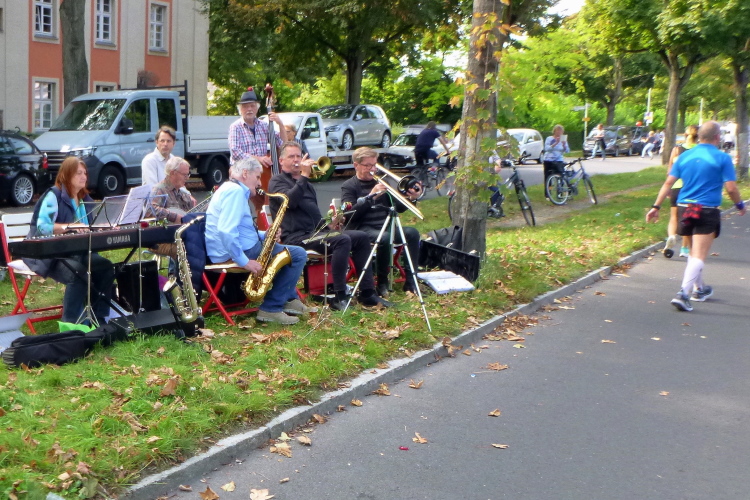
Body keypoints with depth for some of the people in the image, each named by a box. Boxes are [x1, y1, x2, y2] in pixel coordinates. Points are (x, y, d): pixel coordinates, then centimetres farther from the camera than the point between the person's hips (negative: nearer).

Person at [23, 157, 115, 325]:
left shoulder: (85, 199, 15)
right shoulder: (53, 196, -9)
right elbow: (42, 226, -21)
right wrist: (69, 226, -34)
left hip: (76, 251, 7)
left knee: (106, 267, -17)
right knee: (78, 273, -34)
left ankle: (98, 317, -9)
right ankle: (70, 323, -23)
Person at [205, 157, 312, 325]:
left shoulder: (230, 189, 19)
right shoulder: (235, 191, -15)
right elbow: (226, 231, -29)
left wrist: (264, 235, 6)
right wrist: (244, 261, -29)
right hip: (232, 253, -11)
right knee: (298, 255, -10)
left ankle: (290, 299, 26)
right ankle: (271, 309, -10)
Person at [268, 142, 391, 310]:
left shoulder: (306, 184, 27)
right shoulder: (277, 181, 3)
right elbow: (290, 200, -20)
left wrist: (328, 223, 10)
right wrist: (304, 176, -17)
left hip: (317, 231, 9)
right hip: (297, 236, -9)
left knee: (362, 237, -5)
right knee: (342, 240, -30)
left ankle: (367, 293, -7)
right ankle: (339, 298, -30)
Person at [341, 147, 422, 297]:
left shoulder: (380, 182, 19)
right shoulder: (349, 186, 3)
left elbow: (398, 207, 17)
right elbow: (350, 213, -13)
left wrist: (411, 199, -3)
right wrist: (371, 196, -19)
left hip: (385, 226, 6)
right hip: (363, 229, -5)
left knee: (412, 233, -22)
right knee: (384, 238, -37)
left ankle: (410, 281, -21)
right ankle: (382, 283, -21)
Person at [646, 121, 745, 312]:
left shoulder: (684, 156, 7)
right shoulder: (722, 158, -6)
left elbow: (668, 183, 4)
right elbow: (731, 188, -8)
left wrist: (656, 206, 7)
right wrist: (740, 205, 10)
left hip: (684, 209, 5)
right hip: (707, 211, -5)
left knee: (694, 252, 22)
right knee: (699, 255, -7)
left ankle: (699, 289, 36)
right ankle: (683, 293, -20)